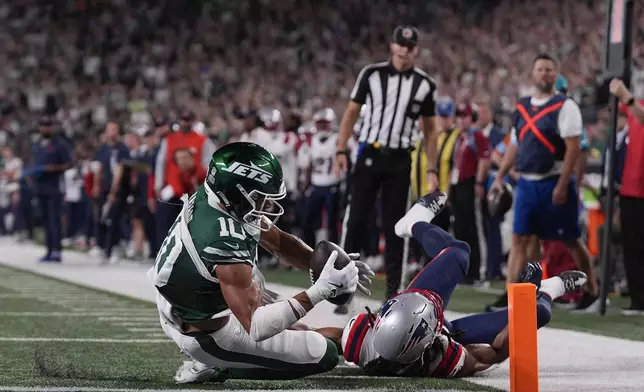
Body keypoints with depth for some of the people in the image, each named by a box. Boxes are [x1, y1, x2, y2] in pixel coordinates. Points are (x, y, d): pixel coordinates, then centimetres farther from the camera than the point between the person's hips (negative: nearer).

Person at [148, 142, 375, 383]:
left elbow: (277, 241, 4)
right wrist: (322, 290, -37)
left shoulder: (209, 196, -11)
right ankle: (215, 367, 1)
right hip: (209, 336, -8)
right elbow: (256, 327, -35)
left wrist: (329, 266, -8)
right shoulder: (226, 244, -38)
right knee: (324, 356, 1)